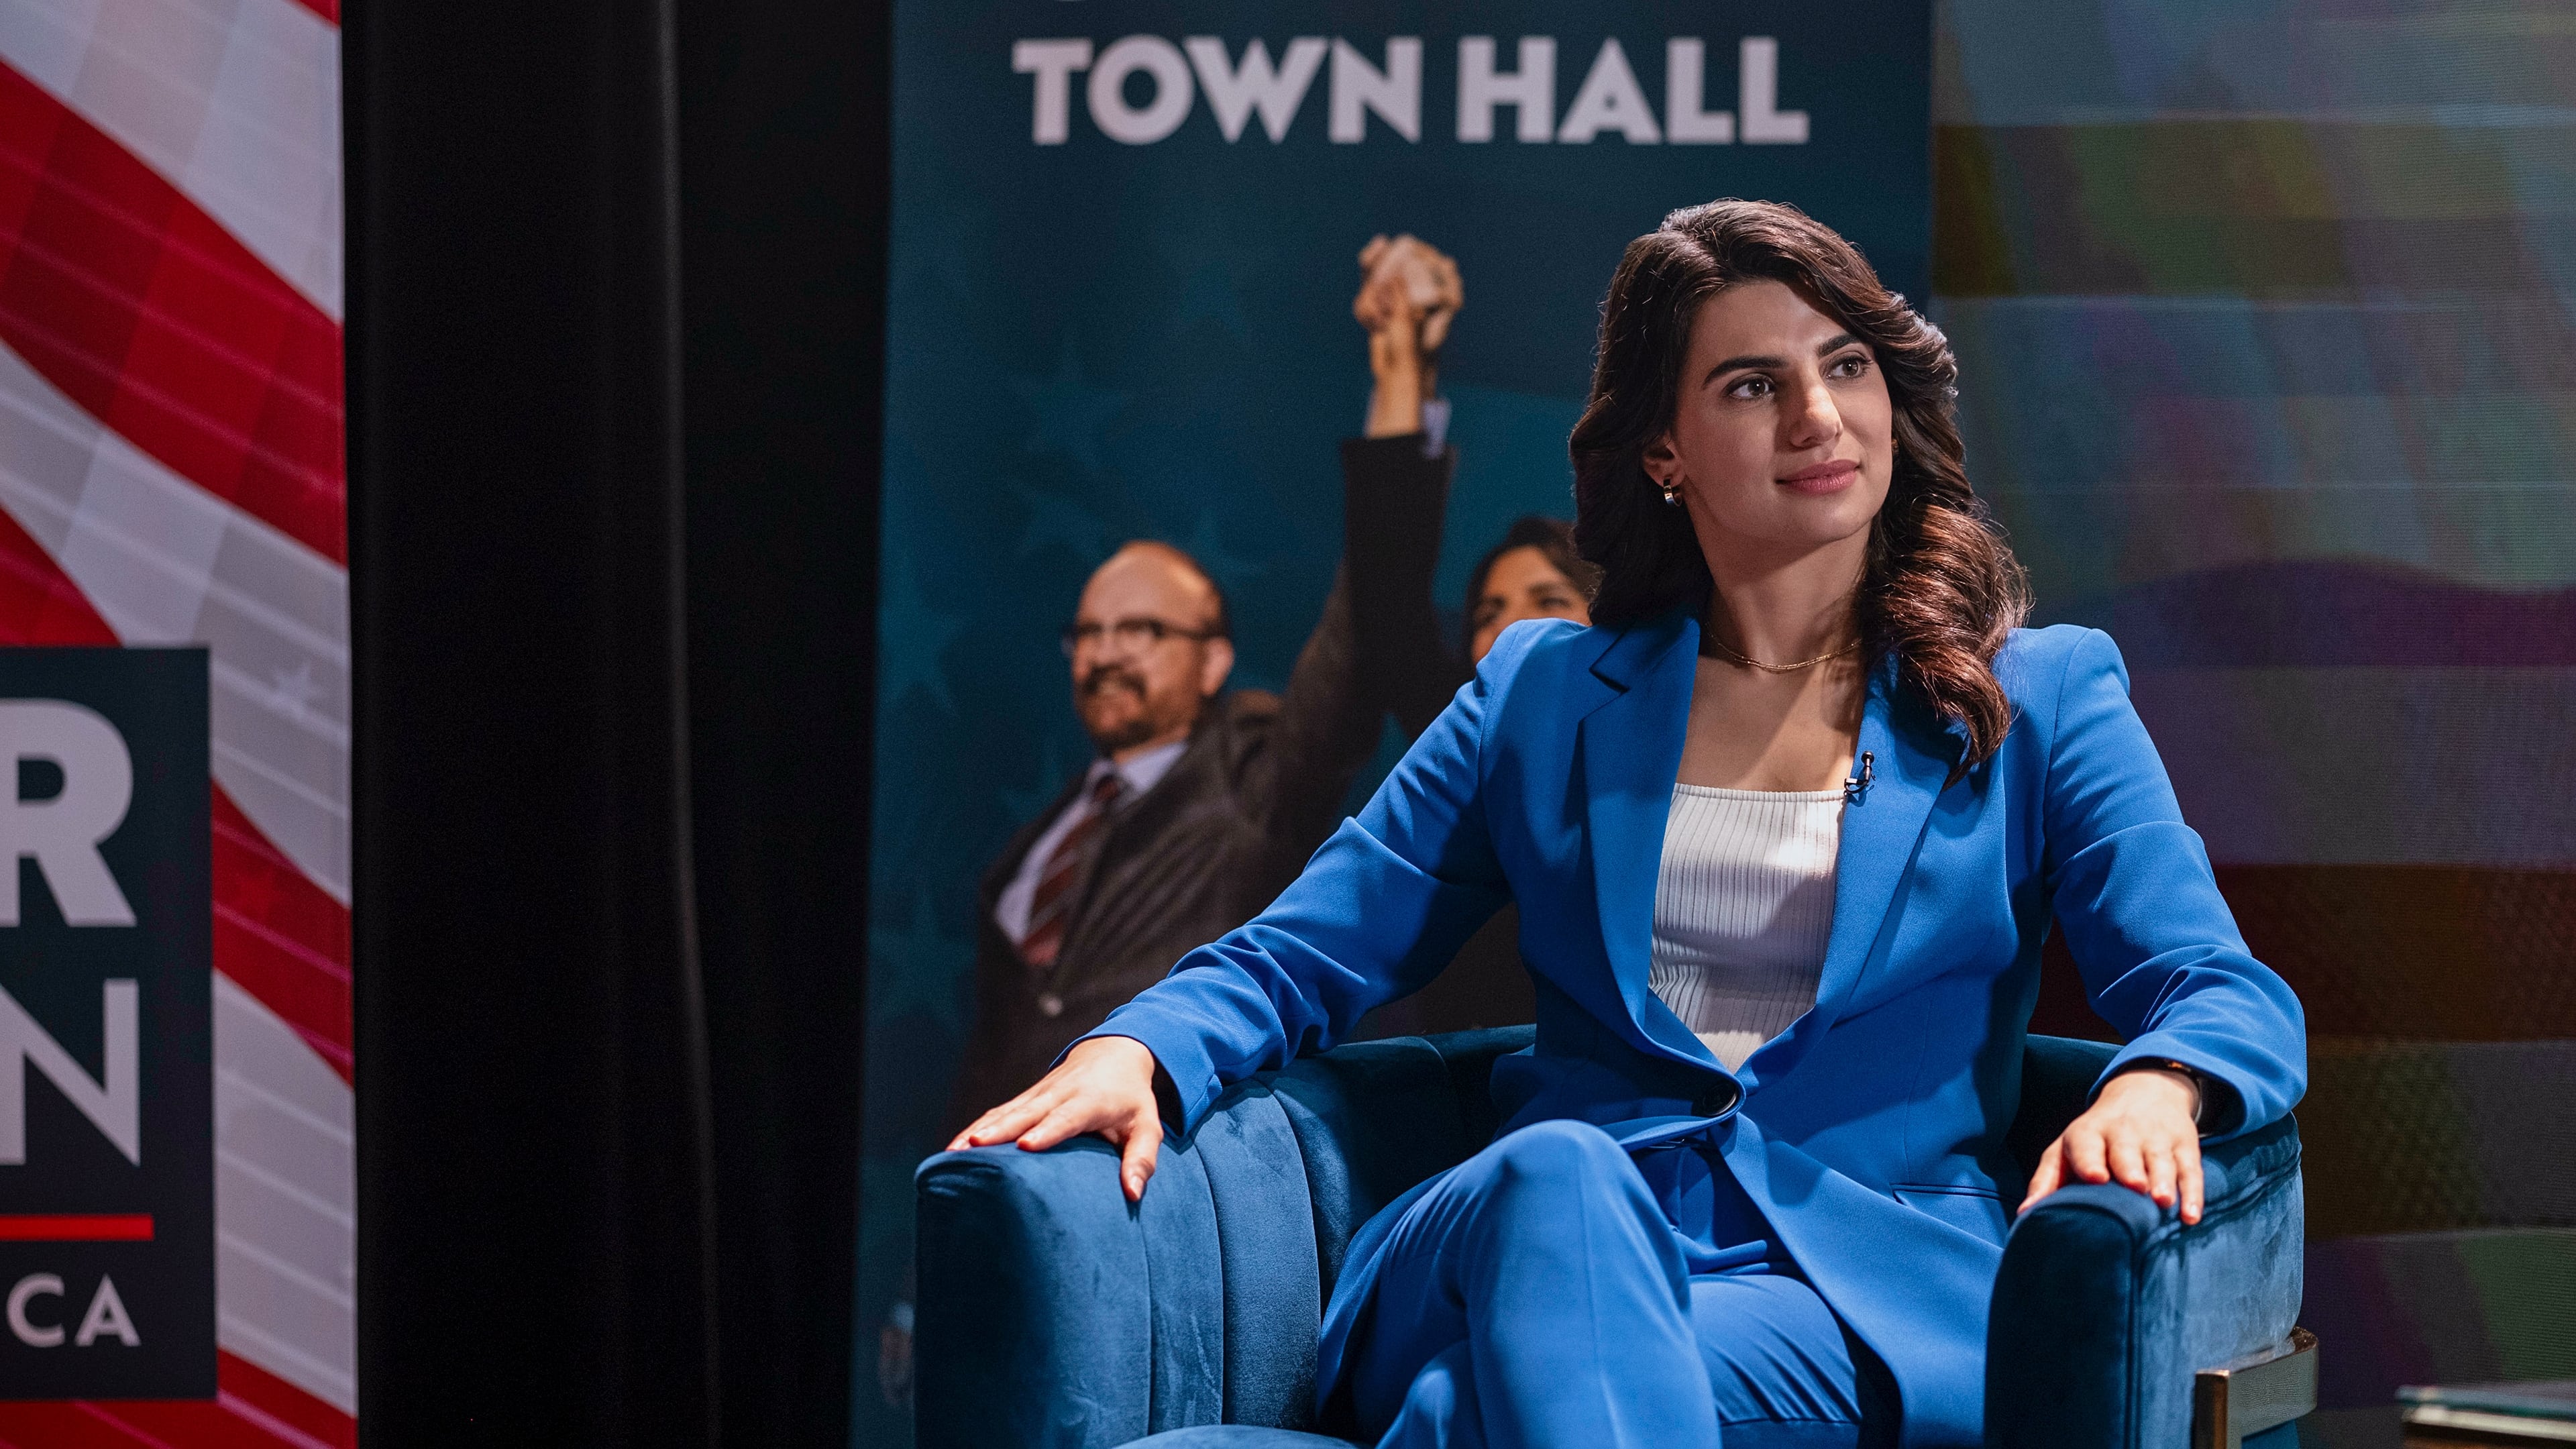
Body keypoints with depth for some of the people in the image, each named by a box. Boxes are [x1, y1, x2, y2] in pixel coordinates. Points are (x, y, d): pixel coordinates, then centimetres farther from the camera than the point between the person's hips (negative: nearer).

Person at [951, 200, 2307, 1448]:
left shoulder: (2042, 696, 17)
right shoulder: (1546, 693, 23)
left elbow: (2229, 994, 6)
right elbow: (1300, 952, 18)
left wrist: (2153, 1088, -21)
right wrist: (1129, 1055, -6)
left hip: (1868, 1295, -1)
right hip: (1545, 1240, 2)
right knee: (1555, 1177, -40)